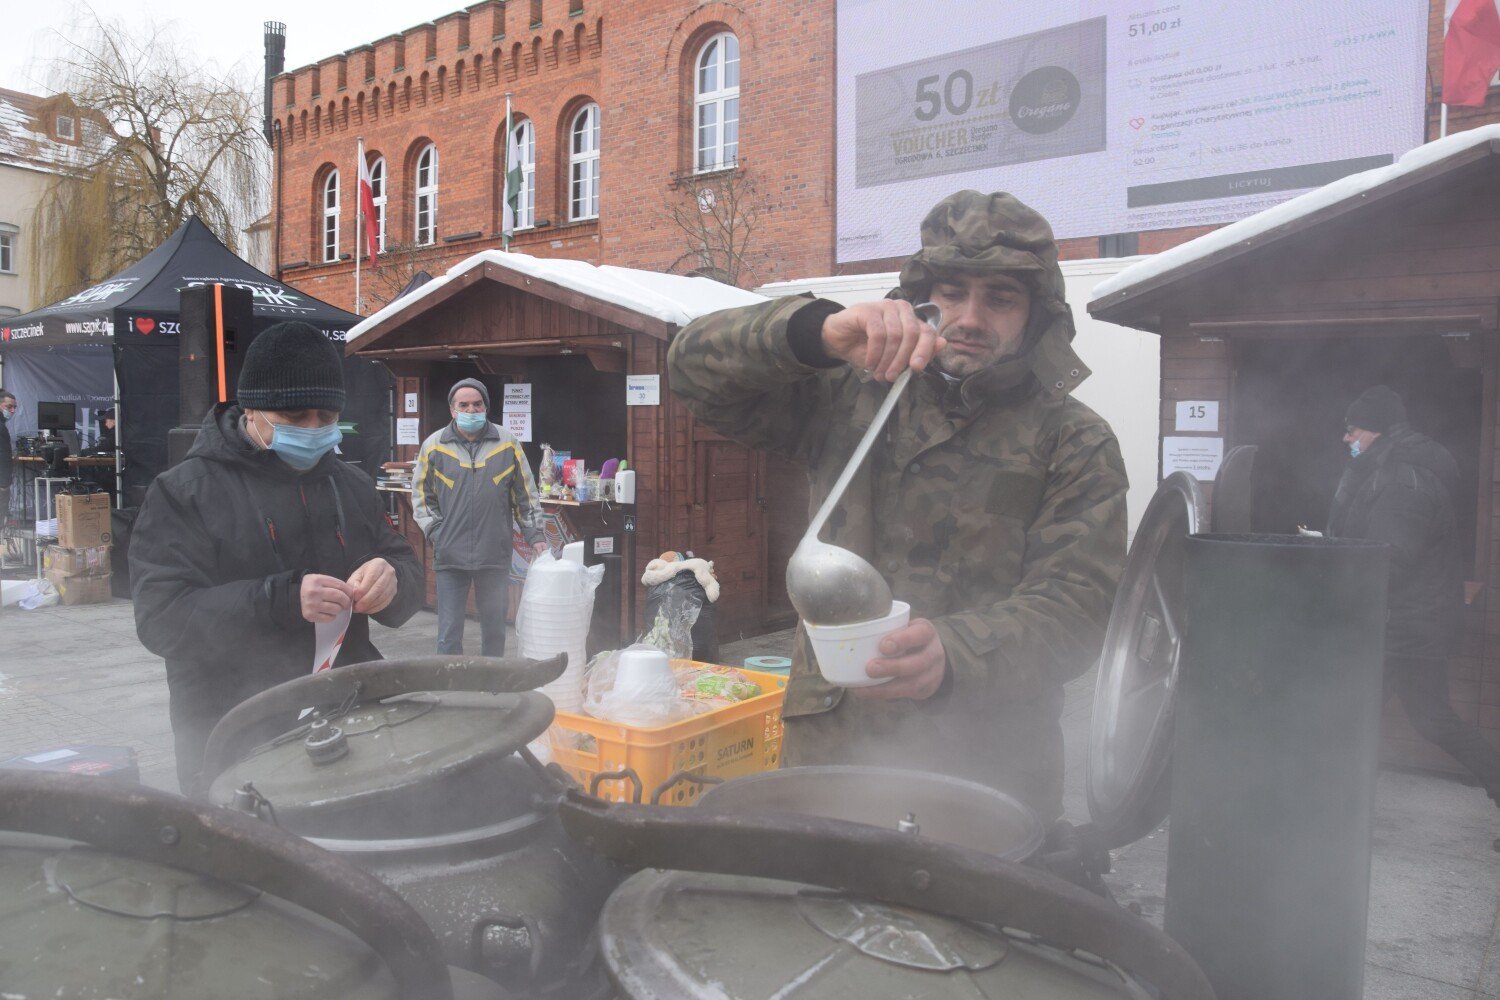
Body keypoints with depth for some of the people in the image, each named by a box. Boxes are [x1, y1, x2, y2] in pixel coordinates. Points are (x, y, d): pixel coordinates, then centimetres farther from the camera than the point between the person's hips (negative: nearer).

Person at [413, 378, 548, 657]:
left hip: (495, 556, 1)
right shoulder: (434, 445, 2)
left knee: (495, 631, 12)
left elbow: (525, 495, 9)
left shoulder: (508, 443, 3)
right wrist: (436, 532, -3)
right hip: (450, 557, -1)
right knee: (449, 634, 3)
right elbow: (421, 495, 9)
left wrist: (534, 535, 4)